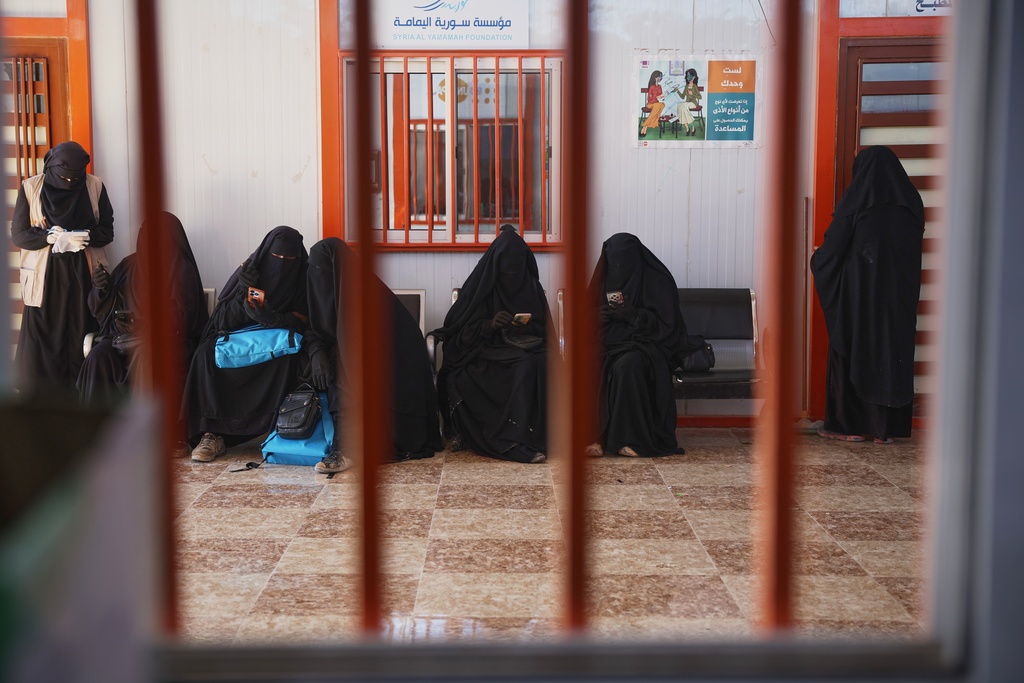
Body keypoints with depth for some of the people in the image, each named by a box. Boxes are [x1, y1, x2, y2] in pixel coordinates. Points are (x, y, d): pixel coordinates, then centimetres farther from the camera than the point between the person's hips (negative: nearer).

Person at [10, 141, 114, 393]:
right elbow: (18, 235, -2)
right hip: (45, 278, -1)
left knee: (82, 343, 1)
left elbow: (107, 231, 2)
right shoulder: (30, 188, -1)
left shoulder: (95, 187, 1)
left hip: (83, 277, 1)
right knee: (43, 344, -1)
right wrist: (52, 236, -20)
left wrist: (84, 237, -18)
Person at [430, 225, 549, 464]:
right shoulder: (479, 287, 1)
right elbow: (463, 332, -2)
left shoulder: (532, 288, 9)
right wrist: (489, 325, -21)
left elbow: (545, 330, 11)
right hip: (486, 351, -3)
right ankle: (519, 443, -35)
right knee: (524, 365, -35)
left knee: (542, 364, -32)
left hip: (527, 346, 3)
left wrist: (526, 328, -12)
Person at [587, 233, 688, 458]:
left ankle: (633, 438, -30)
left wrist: (632, 314, -22)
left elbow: (664, 322, -9)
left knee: (625, 366, -37)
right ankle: (605, 436, -28)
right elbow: (596, 316, 15)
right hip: (615, 344, 4)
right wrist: (600, 317, -10)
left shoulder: (657, 279, -4)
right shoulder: (608, 279, 11)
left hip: (649, 344, -4)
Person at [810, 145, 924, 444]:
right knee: (894, 352, 8)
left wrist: (816, 259, 12)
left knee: (852, 351, 5)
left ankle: (849, 425, 7)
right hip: (901, 294, 4)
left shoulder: (856, 199, -9)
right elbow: (917, 244, 11)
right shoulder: (912, 200, 3)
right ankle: (886, 427, 10)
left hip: (859, 292, -4)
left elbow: (834, 245, -8)